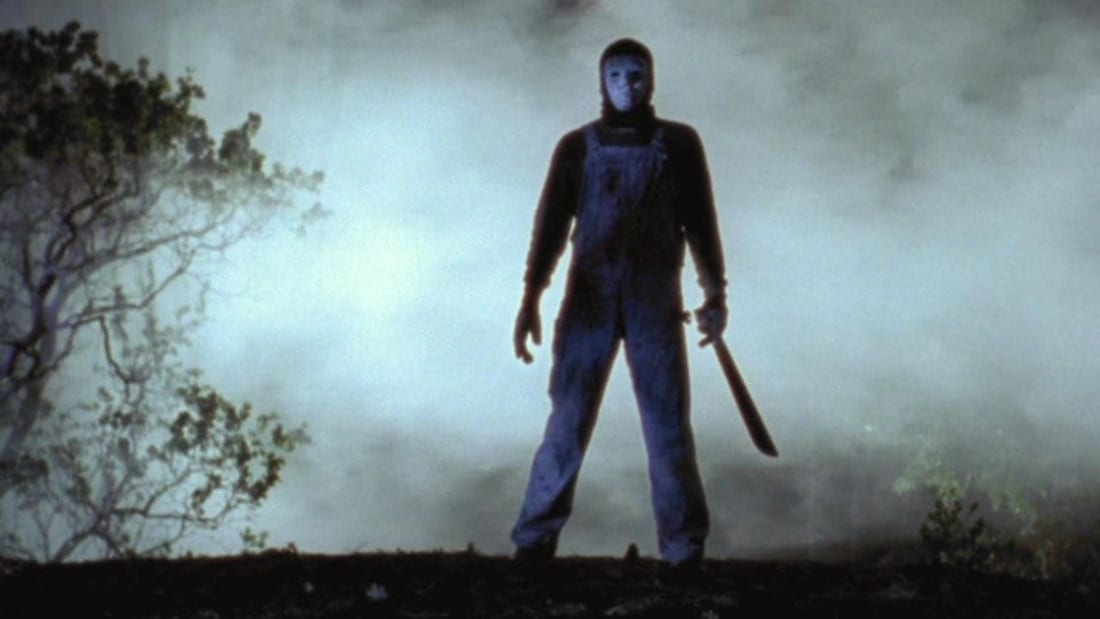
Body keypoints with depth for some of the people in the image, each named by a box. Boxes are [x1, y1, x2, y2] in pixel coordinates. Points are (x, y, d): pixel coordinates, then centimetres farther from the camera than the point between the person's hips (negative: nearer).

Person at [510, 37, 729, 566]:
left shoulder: (679, 143, 9)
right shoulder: (577, 146, 9)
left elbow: (700, 222, 9)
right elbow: (551, 224, 5)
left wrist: (714, 293, 0)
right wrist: (531, 299, -3)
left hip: (656, 300, 0)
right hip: (589, 298, 0)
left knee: (667, 422, -2)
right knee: (568, 419, -2)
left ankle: (684, 548, 4)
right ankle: (535, 541, 3)